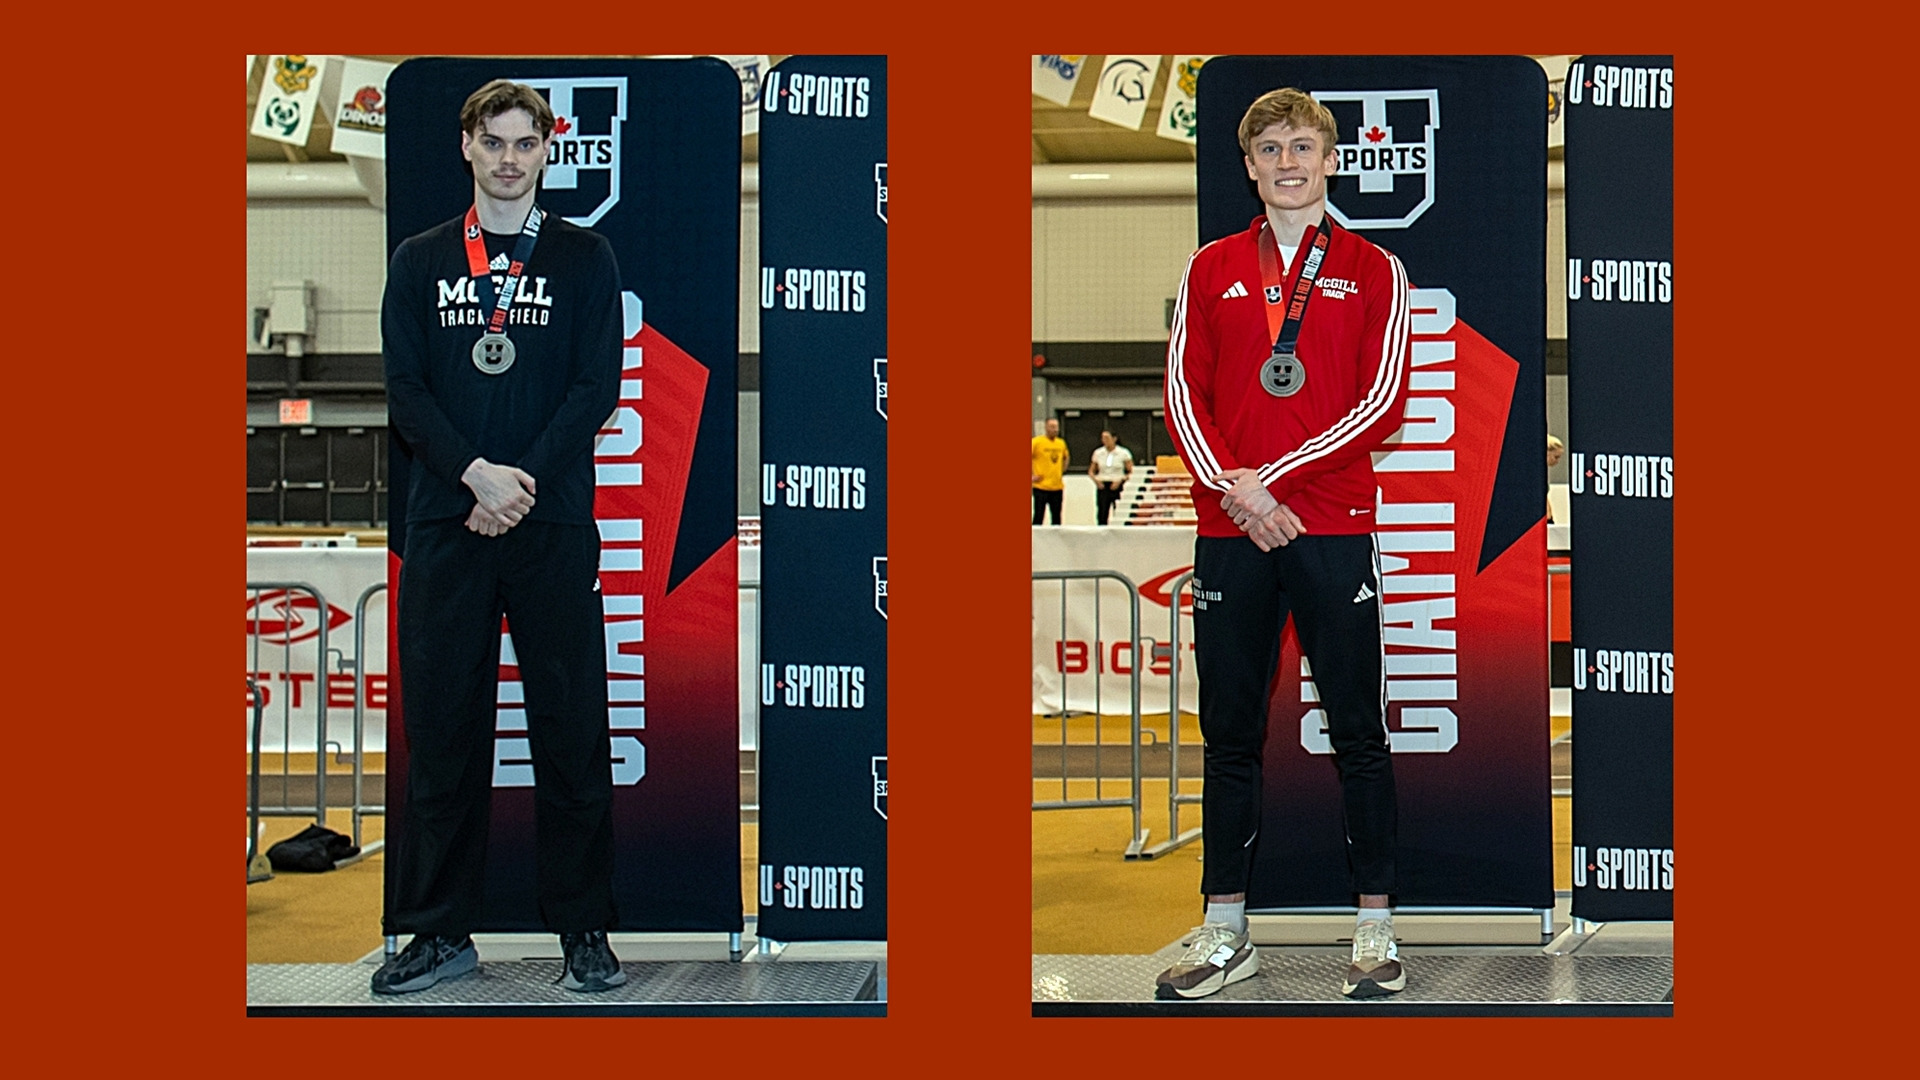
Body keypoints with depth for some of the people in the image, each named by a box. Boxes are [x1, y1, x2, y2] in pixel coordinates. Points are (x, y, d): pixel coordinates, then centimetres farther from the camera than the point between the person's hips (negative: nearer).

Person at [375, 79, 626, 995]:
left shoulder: (583, 259, 8)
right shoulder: (420, 262, 12)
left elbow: (598, 386, -1)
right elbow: (405, 388, 3)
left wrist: (525, 480, -12)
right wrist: (476, 472, -12)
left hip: (553, 524, -1)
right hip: (445, 524, 2)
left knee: (572, 729, 0)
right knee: (442, 730, 4)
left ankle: (583, 930, 8)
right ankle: (441, 930, 14)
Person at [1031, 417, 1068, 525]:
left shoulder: (1061, 443, 10)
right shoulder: (1037, 441, -8)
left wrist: (1061, 473, 15)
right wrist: (1031, 476, -10)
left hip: (1057, 487, 5)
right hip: (1041, 487, -5)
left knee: (1057, 518, 9)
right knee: (1038, 517, -2)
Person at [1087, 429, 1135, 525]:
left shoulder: (1123, 453, 1)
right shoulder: (1098, 453, 9)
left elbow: (1130, 472, 1)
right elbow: (1091, 471, 17)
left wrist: (1120, 481, -12)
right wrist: (1096, 480, -2)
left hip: (1117, 486, -2)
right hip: (1102, 486, 2)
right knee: (1102, 513, -6)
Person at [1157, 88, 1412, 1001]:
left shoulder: (1373, 271, 5)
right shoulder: (1211, 269, 12)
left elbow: (1382, 402, -4)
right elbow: (1183, 390, 5)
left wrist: (1273, 475, -11)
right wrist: (1233, 487, -11)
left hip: (1333, 527, -2)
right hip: (1229, 531, 2)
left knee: (1359, 733, 2)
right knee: (1230, 735, 7)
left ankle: (1375, 926, 11)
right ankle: (1226, 932, 16)